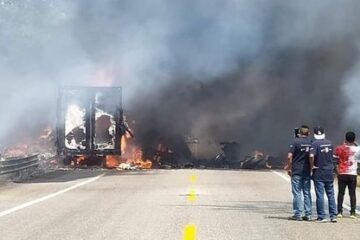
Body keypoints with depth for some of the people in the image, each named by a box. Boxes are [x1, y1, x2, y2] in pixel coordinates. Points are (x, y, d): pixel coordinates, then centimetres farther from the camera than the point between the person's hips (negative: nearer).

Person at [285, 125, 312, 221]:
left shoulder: (295, 141, -9)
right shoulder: (311, 142, 5)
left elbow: (290, 156, -13)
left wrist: (289, 167, -2)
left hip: (296, 171, -4)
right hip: (307, 171, 4)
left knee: (297, 193, 0)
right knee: (307, 193, 10)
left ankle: (297, 214, 0)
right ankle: (308, 214, 11)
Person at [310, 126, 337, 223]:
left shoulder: (315, 143, -12)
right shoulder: (329, 143, 6)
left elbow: (311, 156, -26)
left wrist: (312, 166, -13)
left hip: (319, 172, -5)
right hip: (329, 172, 5)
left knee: (320, 195, 0)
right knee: (331, 195, 10)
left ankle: (321, 217, 2)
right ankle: (333, 216, 12)